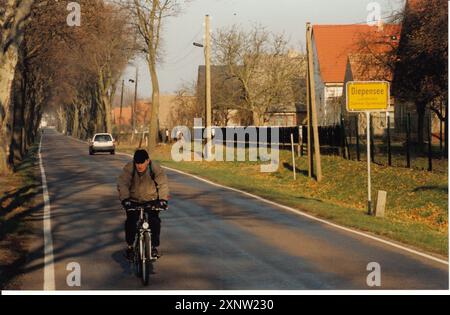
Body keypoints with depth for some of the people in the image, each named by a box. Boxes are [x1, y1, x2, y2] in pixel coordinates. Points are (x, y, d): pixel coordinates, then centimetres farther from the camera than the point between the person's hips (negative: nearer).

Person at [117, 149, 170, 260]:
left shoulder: (156, 169, -19)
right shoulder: (129, 168, -19)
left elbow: (163, 184, -22)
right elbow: (122, 183, -26)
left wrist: (163, 199, -36)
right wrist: (125, 198, -40)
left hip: (151, 200, 0)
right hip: (133, 200, 0)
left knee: (155, 221, -14)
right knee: (130, 222, -11)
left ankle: (154, 247, 1)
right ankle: (130, 246, 8)